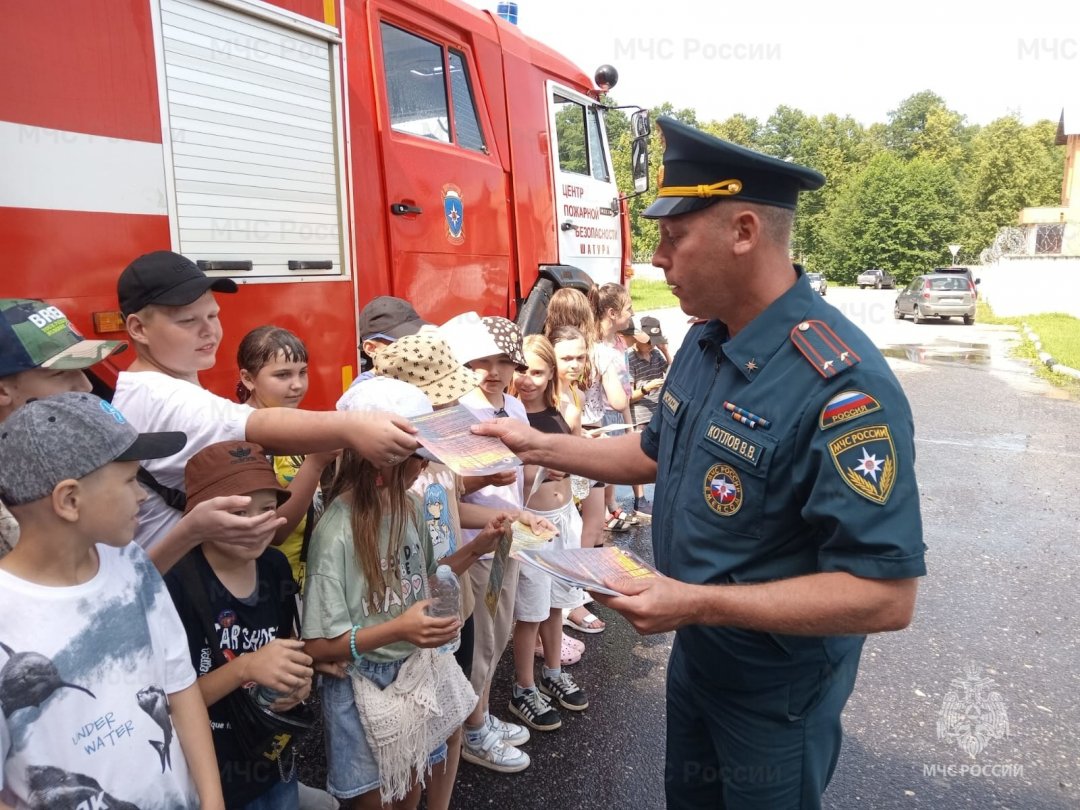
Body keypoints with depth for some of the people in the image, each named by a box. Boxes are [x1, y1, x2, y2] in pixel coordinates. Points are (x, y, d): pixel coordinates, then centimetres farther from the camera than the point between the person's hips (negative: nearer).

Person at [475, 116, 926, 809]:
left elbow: (888, 595, -31)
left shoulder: (843, 386, -32)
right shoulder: (704, 341, -4)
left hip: (775, 691, -7)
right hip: (694, 651, 8)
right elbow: (657, 455, 10)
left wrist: (697, 603, -32)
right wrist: (540, 447, 3)